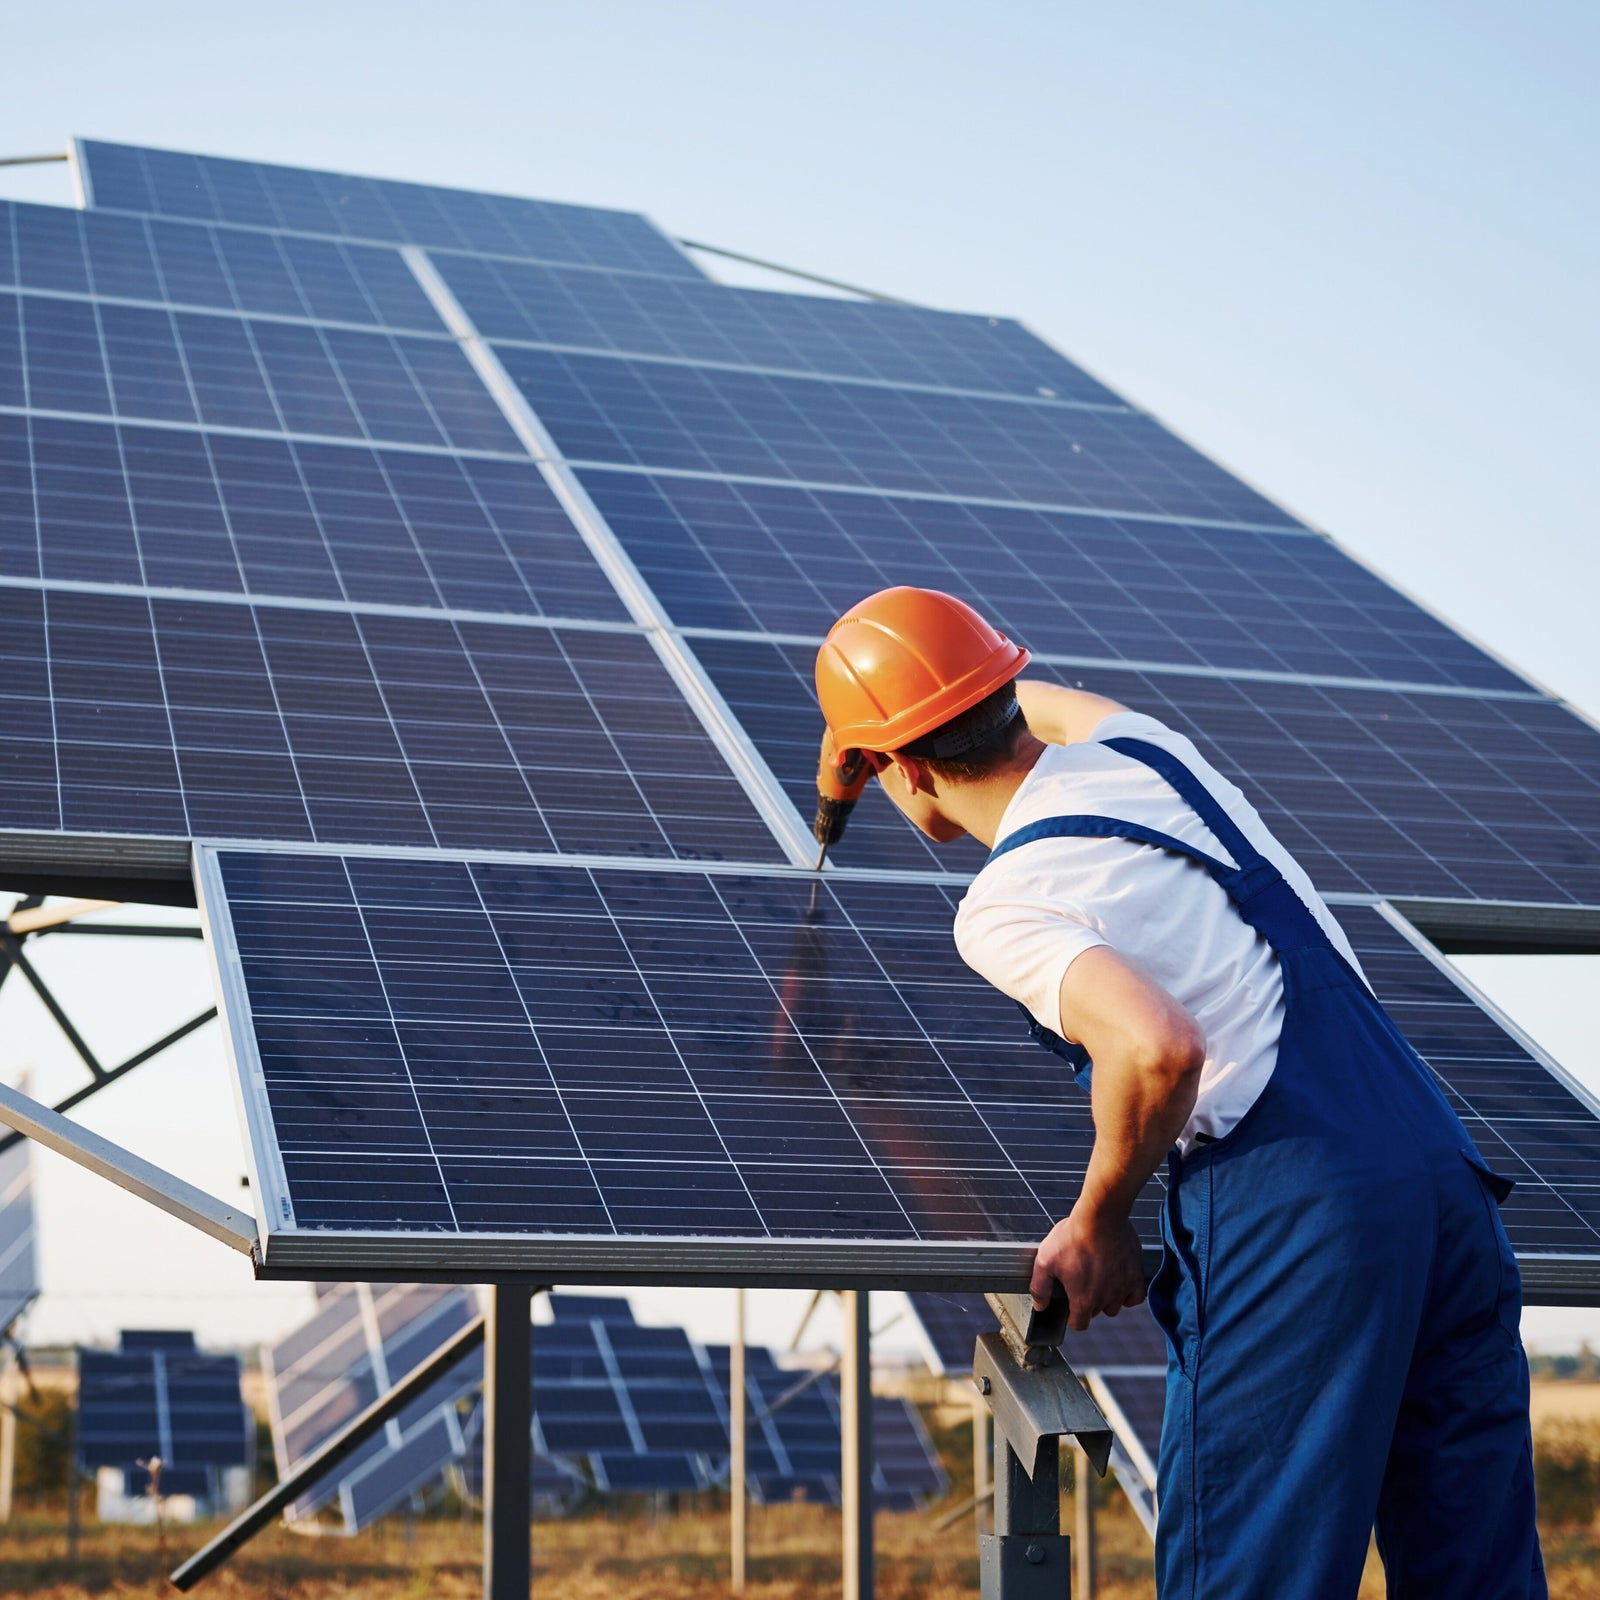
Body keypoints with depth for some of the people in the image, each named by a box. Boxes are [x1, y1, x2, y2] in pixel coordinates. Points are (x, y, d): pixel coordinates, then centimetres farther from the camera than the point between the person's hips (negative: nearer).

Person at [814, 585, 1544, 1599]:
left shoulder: (1003, 909, -6)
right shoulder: (1137, 747, 16)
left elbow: (1159, 1048, -24)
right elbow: (1041, 702, 42)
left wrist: (1098, 1225, -5)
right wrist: (850, 733, 59)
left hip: (1290, 1212, -8)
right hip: (1437, 1159, 8)